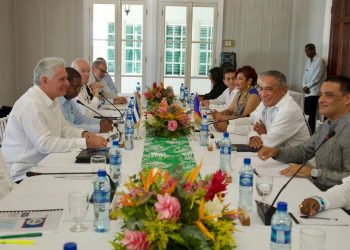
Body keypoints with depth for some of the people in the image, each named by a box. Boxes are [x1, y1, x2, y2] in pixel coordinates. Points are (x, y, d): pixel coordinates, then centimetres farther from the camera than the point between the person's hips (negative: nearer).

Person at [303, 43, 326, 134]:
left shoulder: (320, 61, -9)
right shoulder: (308, 61, 18)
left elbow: (317, 77, -15)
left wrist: (307, 86, -8)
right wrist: (304, 86, 0)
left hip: (315, 92, -8)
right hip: (308, 91, 8)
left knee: (311, 114, -10)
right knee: (306, 113, 6)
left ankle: (312, 133, -7)